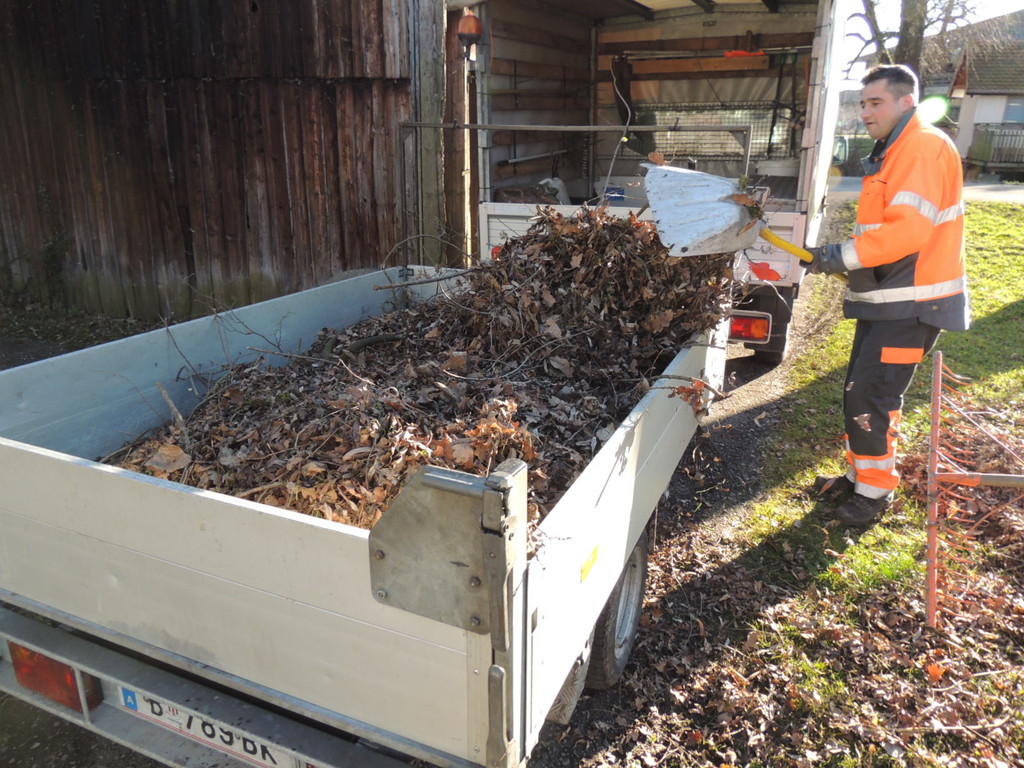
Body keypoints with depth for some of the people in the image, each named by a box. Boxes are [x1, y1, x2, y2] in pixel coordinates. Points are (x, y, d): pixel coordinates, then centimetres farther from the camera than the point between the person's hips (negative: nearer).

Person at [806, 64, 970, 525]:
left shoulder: (925, 146, -13)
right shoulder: (890, 153, 20)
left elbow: (909, 228, -24)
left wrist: (846, 255, -20)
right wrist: (843, 257, 14)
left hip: (911, 303, -10)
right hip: (885, 299, 10)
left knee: (871, 396, -8)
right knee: (858, 392, 14)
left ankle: (876, 491, 6)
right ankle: (859, 475, 27)